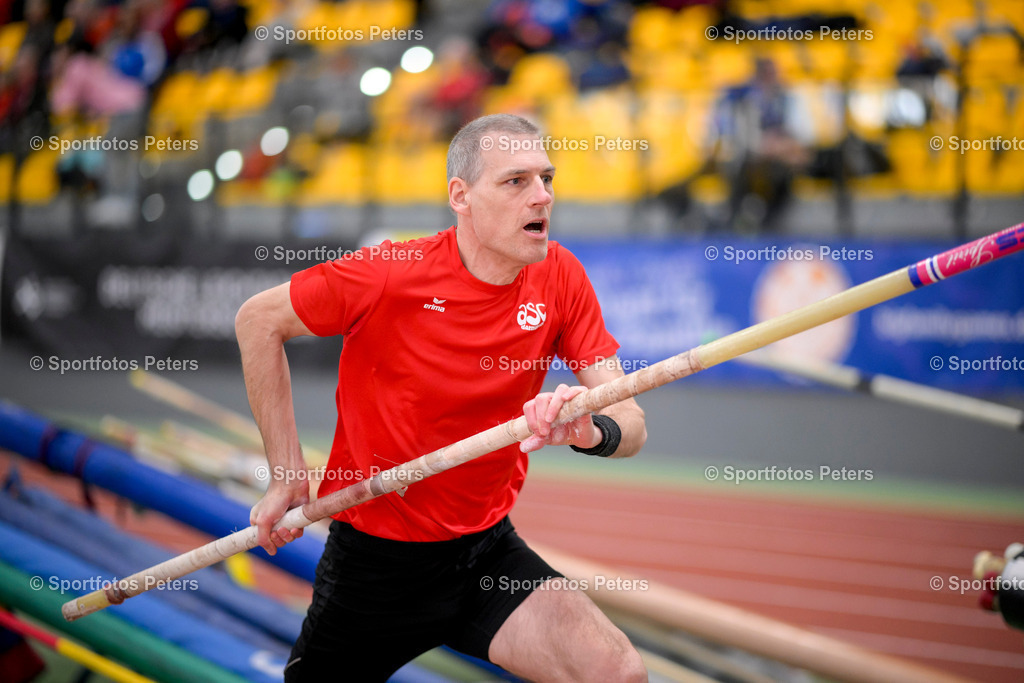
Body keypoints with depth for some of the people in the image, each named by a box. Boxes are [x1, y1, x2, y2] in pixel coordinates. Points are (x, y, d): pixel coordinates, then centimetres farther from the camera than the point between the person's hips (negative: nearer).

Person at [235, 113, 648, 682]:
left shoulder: (560, 277, -7)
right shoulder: (390, 273, -18)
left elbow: (629, 424, -9)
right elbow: (258, 319, -5)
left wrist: (592, 430, -35)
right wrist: (288, 474, -7)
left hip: (487, 550, 2)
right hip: (375, 556, -2)